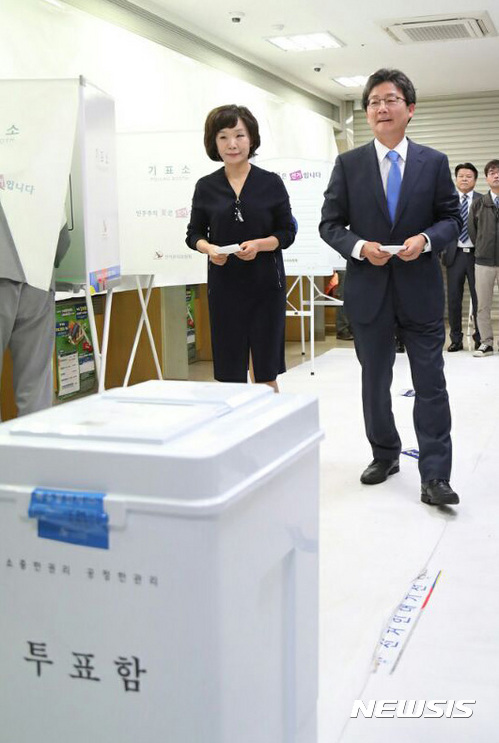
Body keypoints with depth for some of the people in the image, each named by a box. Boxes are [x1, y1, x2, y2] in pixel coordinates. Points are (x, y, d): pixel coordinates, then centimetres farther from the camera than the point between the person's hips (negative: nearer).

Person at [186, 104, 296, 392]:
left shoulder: (271, 183, 1)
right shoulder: (206, 187, 4)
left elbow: (287, 232, 2)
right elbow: (194, 234, 10)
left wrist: (259, 245, -17)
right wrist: (209, 248, -12)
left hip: (266, 284, -1)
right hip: (224, 286, 1)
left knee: (266, 371, 4)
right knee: (230, 373, 3)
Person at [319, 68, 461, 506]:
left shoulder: (434, 163, 2)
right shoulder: (348, 165, 2)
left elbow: (452, 219, 5)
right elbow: (330, 224, 3)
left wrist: (426, 239, -15)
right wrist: (360, 247, -15)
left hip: (420, 289, -1)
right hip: (369, 289, 1)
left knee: (430, 384, -2)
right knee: (375, 381, 13)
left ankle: (434, 476, 3)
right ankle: (385, 456, 31)